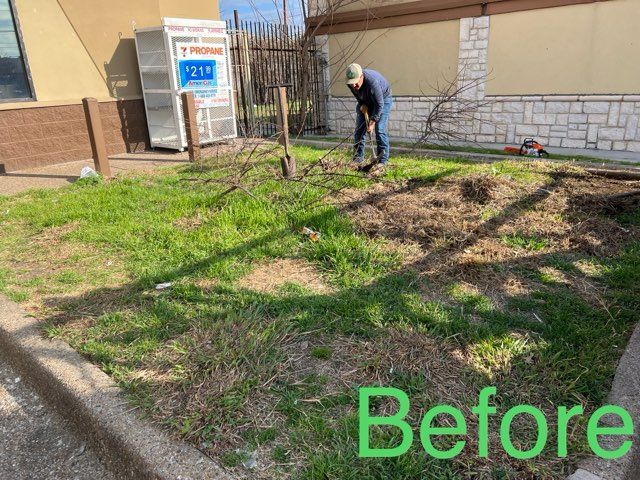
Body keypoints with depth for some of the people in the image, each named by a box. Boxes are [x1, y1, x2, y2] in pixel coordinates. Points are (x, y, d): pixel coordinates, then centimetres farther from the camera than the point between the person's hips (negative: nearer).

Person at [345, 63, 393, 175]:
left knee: (380, 130, -16)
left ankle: (381, 162, -15)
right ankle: (358, 159, 7)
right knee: (359, 129, 0)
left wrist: (372, 122, -32)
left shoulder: (372, 81, -39)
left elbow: (379, 104, -33)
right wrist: (362, 105, -15)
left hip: (383, 99, -6)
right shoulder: (351, 82, -21)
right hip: (365, 101, 6)